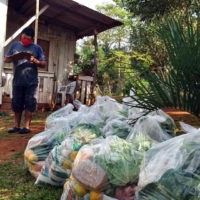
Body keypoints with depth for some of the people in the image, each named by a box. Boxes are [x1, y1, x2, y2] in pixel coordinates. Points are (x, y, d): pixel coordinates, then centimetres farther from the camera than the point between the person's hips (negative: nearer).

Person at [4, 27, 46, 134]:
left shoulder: (37, 48, 3)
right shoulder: (14, 45, 10)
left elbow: (43, 64, 0)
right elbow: (5, 59, 8)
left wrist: (34, 60, -18)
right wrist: (13, 58, -13)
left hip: (31, 82, -3)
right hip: (17, 81, 3)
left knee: (29, 104, -1)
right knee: (16, 104, 9)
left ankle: (26, 126, 7)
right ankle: (16, 126, 20)